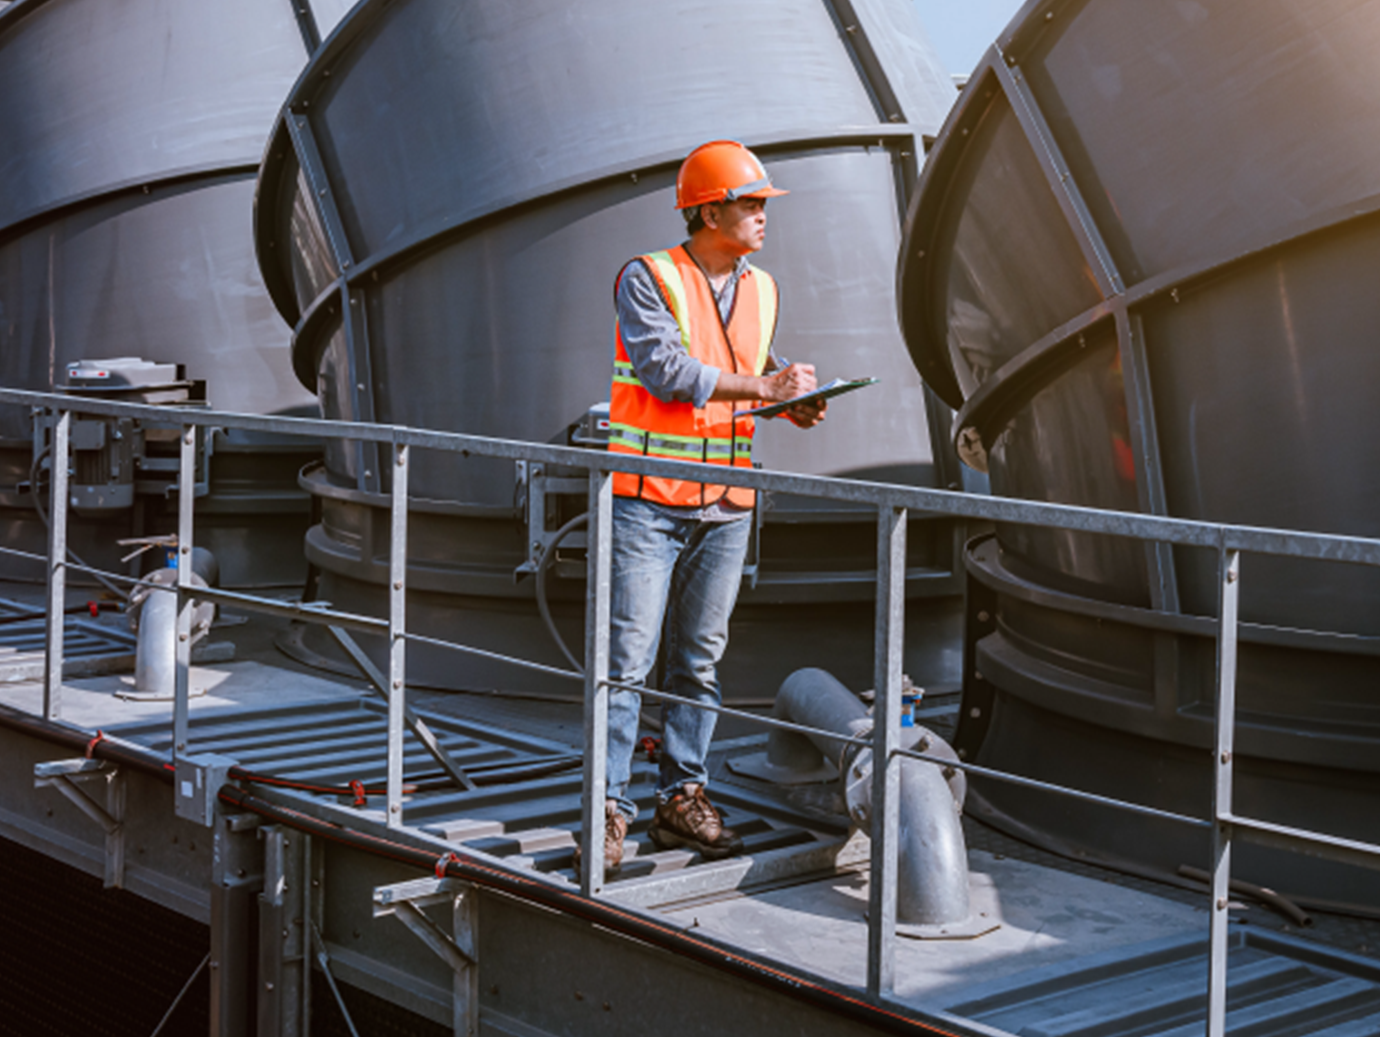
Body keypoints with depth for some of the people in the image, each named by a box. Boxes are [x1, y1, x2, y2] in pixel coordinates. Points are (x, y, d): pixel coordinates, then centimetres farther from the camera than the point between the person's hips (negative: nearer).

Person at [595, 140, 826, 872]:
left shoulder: (761, 289, 12)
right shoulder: (647, 279, -8)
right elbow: (664, 369, -19)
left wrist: (794, 400, 2)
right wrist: (761, 387, -18)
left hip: (726, 504, 6)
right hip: (647, 496, -6)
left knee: (700, 657, 10)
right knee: (628, 657, -6)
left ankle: (682, 798, 18)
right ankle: (609, 808, -1)